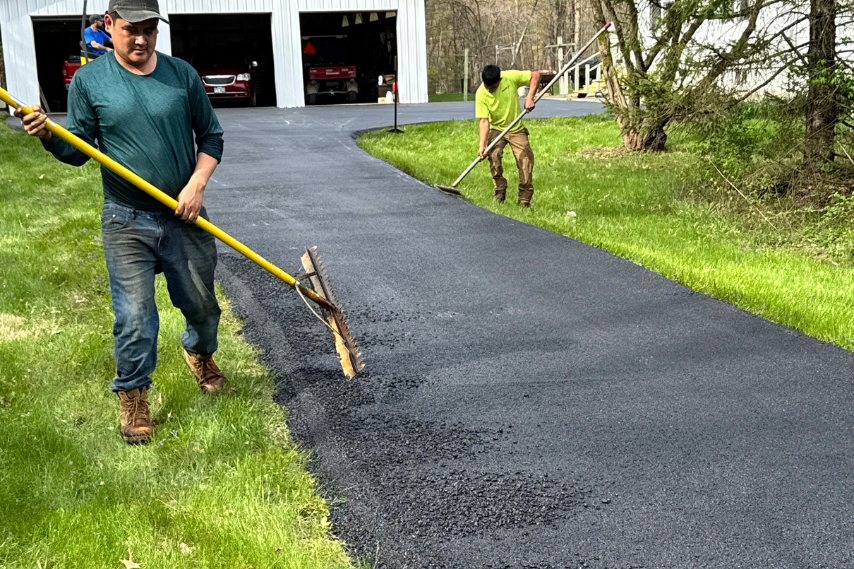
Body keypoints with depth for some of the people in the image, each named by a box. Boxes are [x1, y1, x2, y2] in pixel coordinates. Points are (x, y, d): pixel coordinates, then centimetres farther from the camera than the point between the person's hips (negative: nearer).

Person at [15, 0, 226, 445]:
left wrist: (197, 184, -7)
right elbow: (78, 149, 1)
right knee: (134, 317, -5)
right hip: (127, 224, -2)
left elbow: (210, 136, 7)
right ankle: (132, 394, 17)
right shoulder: (89, 80, -2)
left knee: (201, 304, 15)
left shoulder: (182, 75, 1)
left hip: (184, 217, 2)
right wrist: (49, 136, -20)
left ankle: (200, 352, 47)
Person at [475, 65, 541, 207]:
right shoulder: (481, 94, -21)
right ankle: (500, 190, -6)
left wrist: (530, 97, -22)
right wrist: (482, 145, -34)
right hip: (495, 129, -1)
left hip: (516, 128, 1)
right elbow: (484, 121, -23)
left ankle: (525, 200, -1)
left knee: (526, 158, -12)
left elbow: (535, 75, -9)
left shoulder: (510, 77, -20)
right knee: (494, 154, -27)